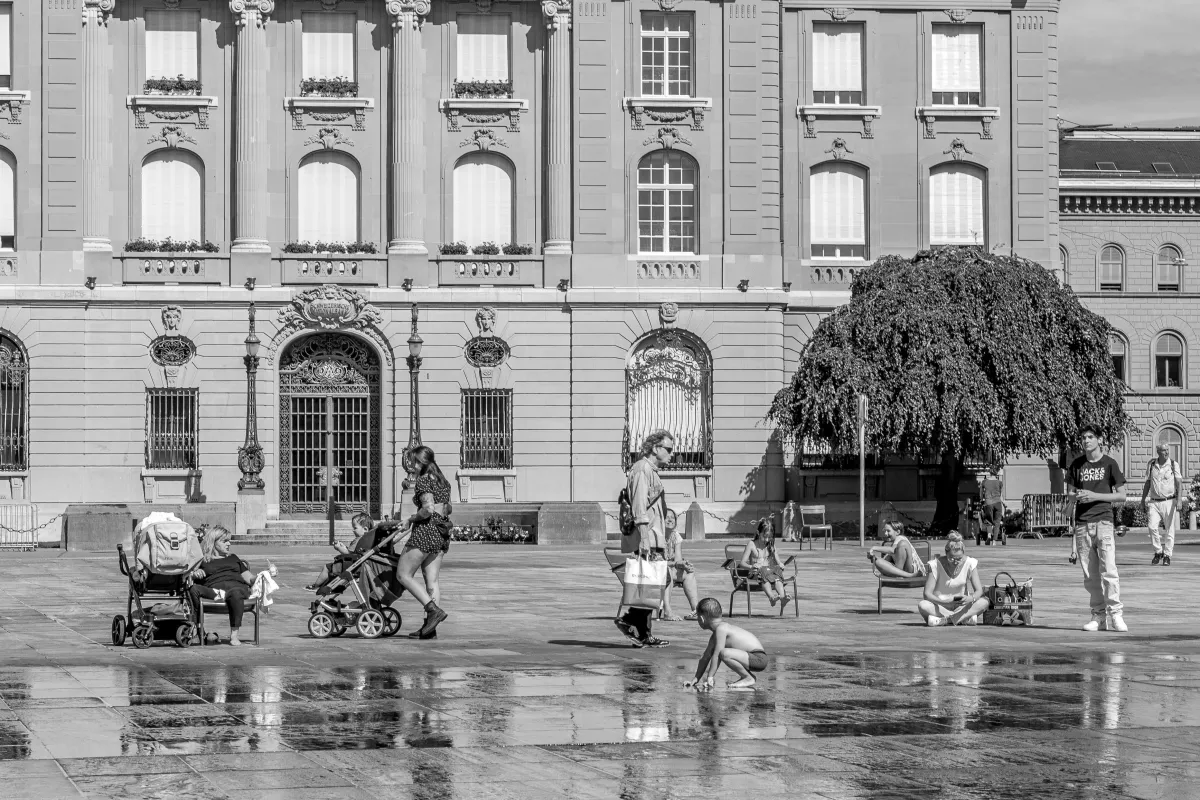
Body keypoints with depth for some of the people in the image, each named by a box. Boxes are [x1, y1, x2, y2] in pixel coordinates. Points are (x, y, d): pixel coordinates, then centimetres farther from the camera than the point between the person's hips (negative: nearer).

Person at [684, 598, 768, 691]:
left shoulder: (721, 629, -15)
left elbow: (716, 655, -20)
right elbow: (706, 657, 19)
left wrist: (710, 677, -20)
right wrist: (696, 679, 18)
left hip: (758, 658, -10)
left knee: (724, 653, -29)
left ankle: (749, 678, -12)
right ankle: (747, 676, 20)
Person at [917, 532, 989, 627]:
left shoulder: (970, 563, -8)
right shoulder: (936, 565, -13)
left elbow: (979, 591, -10)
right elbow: (927, 593, -18)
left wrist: (970, 599, -35)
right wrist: (945, 602, -37)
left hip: (961, 606, 2)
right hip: (940, 606, -2)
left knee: (984, 602, -26)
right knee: (922, 605, -33)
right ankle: (965, 618, -29)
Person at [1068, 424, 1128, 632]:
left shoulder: (1109, 464, 3)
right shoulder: (1077, 465, 12)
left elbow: (1122, 496, 1)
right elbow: (1069, 494, 18)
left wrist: (1095, 496, -10)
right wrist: (1077, 496, -5)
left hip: (1103, 521, -3)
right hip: (1082, 523, 3)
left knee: (1108, 569, -13)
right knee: (1090, 574, 3)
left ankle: (1115, 613, -9)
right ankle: (1099, 615, 8)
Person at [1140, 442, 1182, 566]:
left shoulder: (1174, 465, -1)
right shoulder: (1152, 464, 8)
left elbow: (1179, 483, -8)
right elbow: (1147, 483, 17)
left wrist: (1178, 499, -21)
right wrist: (1143, 500, 17)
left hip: (1169, 501, -2)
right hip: (1154, 502, 2)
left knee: (1170, 530, -1)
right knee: (1152, 526, -13)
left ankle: (1167, 556, 9)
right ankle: (1158, 552, 5)